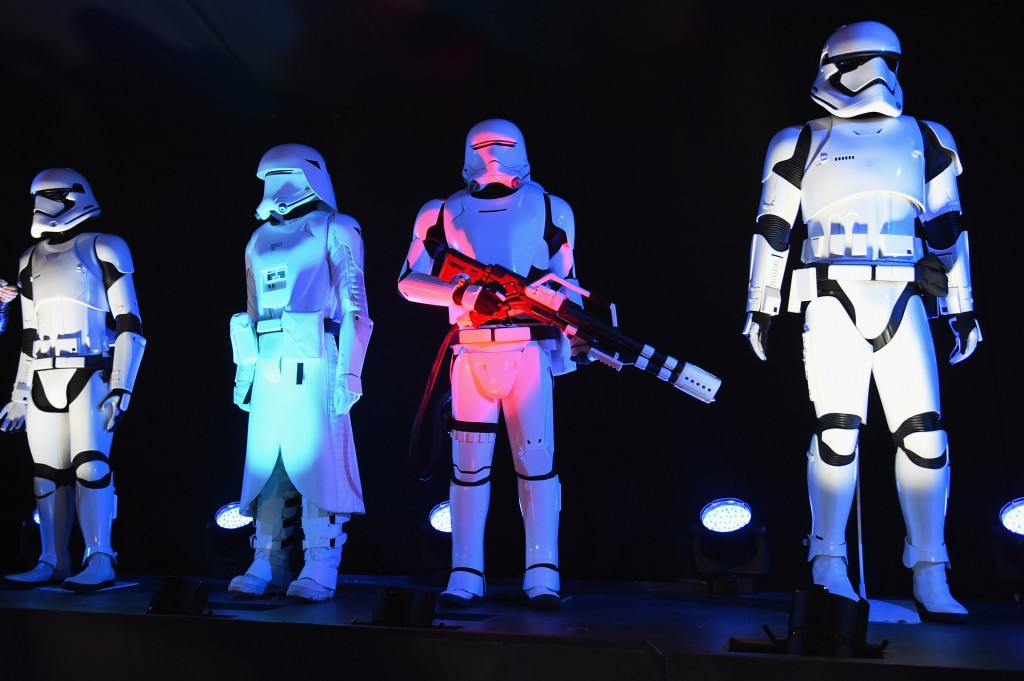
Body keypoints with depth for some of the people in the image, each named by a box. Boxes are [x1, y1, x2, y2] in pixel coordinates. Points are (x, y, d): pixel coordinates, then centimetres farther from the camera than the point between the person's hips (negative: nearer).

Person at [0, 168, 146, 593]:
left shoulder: (102, 250, -1)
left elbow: (130, 325, -6)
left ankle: (100, 562, -9)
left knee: (90, 464, -13)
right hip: (43, 381, 6)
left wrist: (121, 387, -14)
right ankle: (52, 562, 12)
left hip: (90, 375, -6)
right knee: (48, 473, 5)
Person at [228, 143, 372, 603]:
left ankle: (320, 570, -2)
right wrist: (245, 369, 18)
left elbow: (354, 309, -5)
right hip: (269, 368, 7)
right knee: (265, 464, 5)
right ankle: (268, 566, 12)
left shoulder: (334, 231, 2)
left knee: (315, 464, -8)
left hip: (313, 365, -6)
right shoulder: (260, 240, 23)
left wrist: (347, 373, -13)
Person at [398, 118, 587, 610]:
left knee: (537, 458, -6)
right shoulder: (444, 213, 10)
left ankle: (542, 576, 1)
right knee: (468, 463, 3)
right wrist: (464, 295, -9)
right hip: (471, 354, 1)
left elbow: (565, 279, 14)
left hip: (529, 351, -1)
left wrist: (577, 333, 1)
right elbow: (409, 281, 5)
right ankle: (465, 576, 11)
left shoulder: (548, 209, 11)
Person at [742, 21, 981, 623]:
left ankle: (930, 579, 8)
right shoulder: (801, 144, 8)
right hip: (833, 302, -3)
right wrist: (761, 308, 3)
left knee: (925, 436, -2)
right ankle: (830, 569, 4)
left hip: (904, 302, 3)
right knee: (837, 433, -6)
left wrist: (962, 308, 13)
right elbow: (773, 231, 7)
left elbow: (947, 230, 17)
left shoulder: (926, 141, 16)